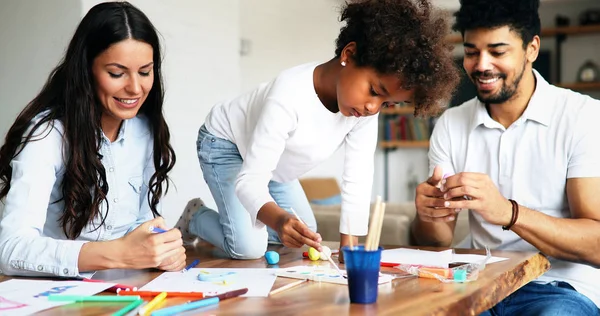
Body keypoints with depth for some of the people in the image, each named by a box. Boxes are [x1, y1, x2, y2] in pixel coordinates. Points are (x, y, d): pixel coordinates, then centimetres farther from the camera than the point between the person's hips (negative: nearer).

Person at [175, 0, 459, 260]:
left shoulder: (365, 110, -22)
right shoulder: (290, 97, -41)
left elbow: (358, 178, -17)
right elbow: (251, 178, -41)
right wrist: (279, 219, -61)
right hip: (225, 145, -7)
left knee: (304, 235, 7)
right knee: (248, 247, -19)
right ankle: (194, 219, 11)